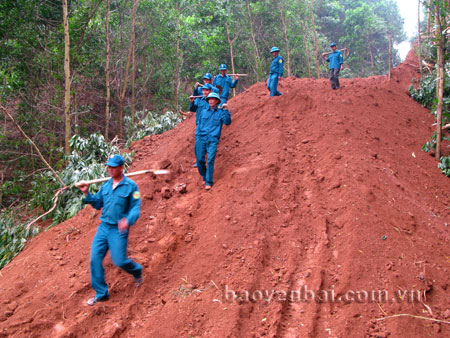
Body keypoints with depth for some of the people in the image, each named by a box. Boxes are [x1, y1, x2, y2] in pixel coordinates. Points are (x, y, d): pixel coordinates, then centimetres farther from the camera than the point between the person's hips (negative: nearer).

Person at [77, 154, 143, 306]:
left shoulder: (130, 186, -8)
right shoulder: (106, 185, 10)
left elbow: (136, 208, -11)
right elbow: (98, 204, 17)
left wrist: (128, 220, -29)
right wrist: (87, 193, 2)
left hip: (118, 230, -6)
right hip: (103, 227, 6)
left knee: (119, 260, -6)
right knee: (95, 259, 0)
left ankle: (137, 271, 30)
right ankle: (101, 293, 13)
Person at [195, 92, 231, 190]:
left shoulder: (220, 112, 7)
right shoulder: (203, 110, 14)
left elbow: (227, 122, -8)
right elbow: (198, 123, 19)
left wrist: (226, 110, -16)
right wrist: (197, 136, 10)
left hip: (213, 139, -3)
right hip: (201, 138, 3)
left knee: (210, 160, -12)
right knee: (200, 160, -2)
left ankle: (208, 182, -5)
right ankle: (204, 177, 21)